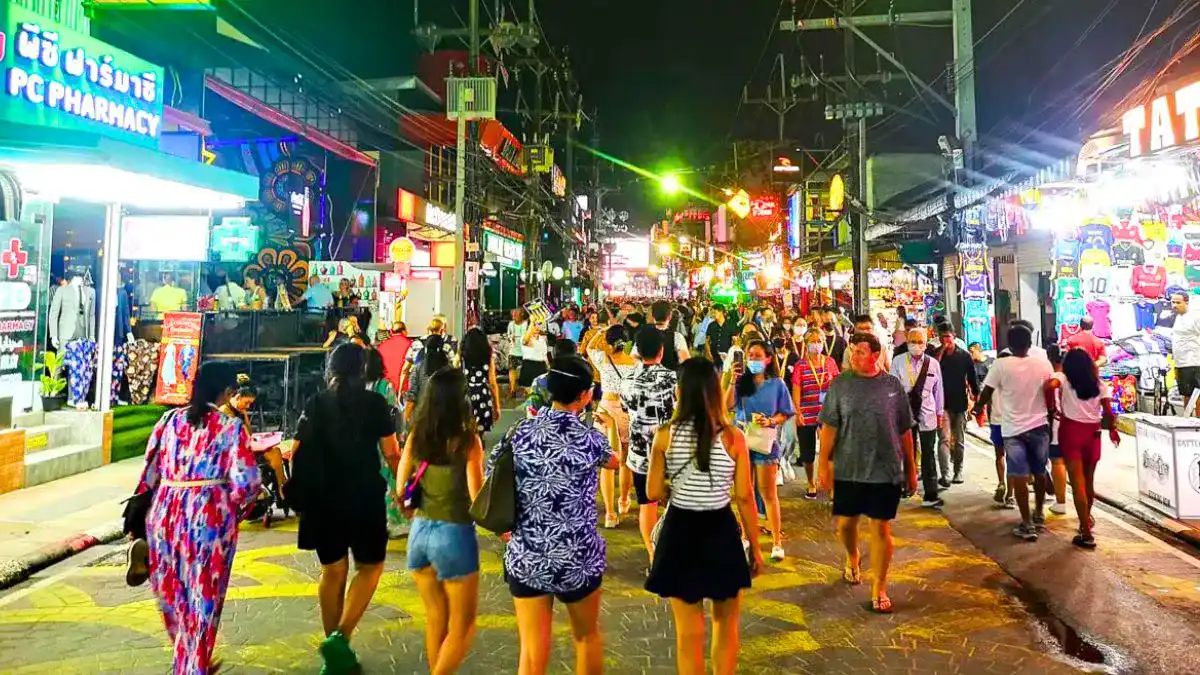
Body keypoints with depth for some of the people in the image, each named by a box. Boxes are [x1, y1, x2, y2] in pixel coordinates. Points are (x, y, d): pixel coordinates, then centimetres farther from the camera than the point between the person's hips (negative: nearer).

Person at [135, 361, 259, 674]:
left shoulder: (170, 419, 5)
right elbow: (246, 481, -14)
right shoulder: (231, 425, -7)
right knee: (202, 599, 10)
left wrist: (139, 519, 15)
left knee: (173, 595, 22)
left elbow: (149, 473, 7)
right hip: (210, 517, -5)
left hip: (165, 513, 5)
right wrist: (234, 506, 6)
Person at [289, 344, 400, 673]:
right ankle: (341, 637, -4)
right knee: (370, 567, 13)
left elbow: (297, 455, 2)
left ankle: (334, 648, 23)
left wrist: (301, 492, 15)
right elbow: (391, 451, -5)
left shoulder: (315, 404, 2)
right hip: (365, 497, -3)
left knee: (332, 571, 16)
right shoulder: (374, 403, -6)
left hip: (323, 498, 3)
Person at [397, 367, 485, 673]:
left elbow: (400, 490, 5)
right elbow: (477, 499, -16)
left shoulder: (415, 436, -1)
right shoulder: (468, 440, -15)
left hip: (420, 532, 5)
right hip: (454, 535, -5)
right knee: (462, 627, 13)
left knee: (435, 621, 21)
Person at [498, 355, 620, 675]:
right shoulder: (588, 438, -11)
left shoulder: (521, 432, -4)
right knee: (587, 637, 23)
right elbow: (615, 460, 12)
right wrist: (610, 427, 31)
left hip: (525, 556, 2)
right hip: (577, 558, -2)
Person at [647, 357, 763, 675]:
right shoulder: (732, 437, -10)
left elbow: (654, 493, -5)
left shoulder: (665, 435, -9)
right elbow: (745, 498, -7)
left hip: (680, 531, 1)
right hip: (721, 532, 0)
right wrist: (755, 547, 4)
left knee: (689, 631, 14)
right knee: (726, 625, 22)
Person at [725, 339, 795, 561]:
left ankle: (777, 542, 7)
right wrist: (733, 381, -16)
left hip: (766, 441, -3)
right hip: (742, 440, 3)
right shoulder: (741, 382, 3)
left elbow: (785, 414, 0)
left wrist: (770, 422, -18)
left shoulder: (777, 384, -1)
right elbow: (728, 406, -9)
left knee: (768, 493, 0)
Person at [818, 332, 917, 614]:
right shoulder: (840, 385, -2)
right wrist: (824, 463, -7)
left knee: (881, 528, 3)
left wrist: (911, 468, 9)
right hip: (847, 470, 1)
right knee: (845, 523, 12)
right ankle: (852, 558, 44)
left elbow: (904, 431, 6)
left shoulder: (893, 385, 0)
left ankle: (879, 590, 15)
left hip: (886, 471, 0)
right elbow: (829, 427, -2)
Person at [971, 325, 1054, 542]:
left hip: (1013, 429, -3)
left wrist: (977, 408, 15)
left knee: (1019, 476, 0)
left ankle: (1027, 524, -1)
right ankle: (1038, 515, 32)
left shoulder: (1001, 365, -12)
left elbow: (986, 393, -4)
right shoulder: (1044, 364, -2)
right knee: (1039, 473, 18)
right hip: (1039, 425, 4)